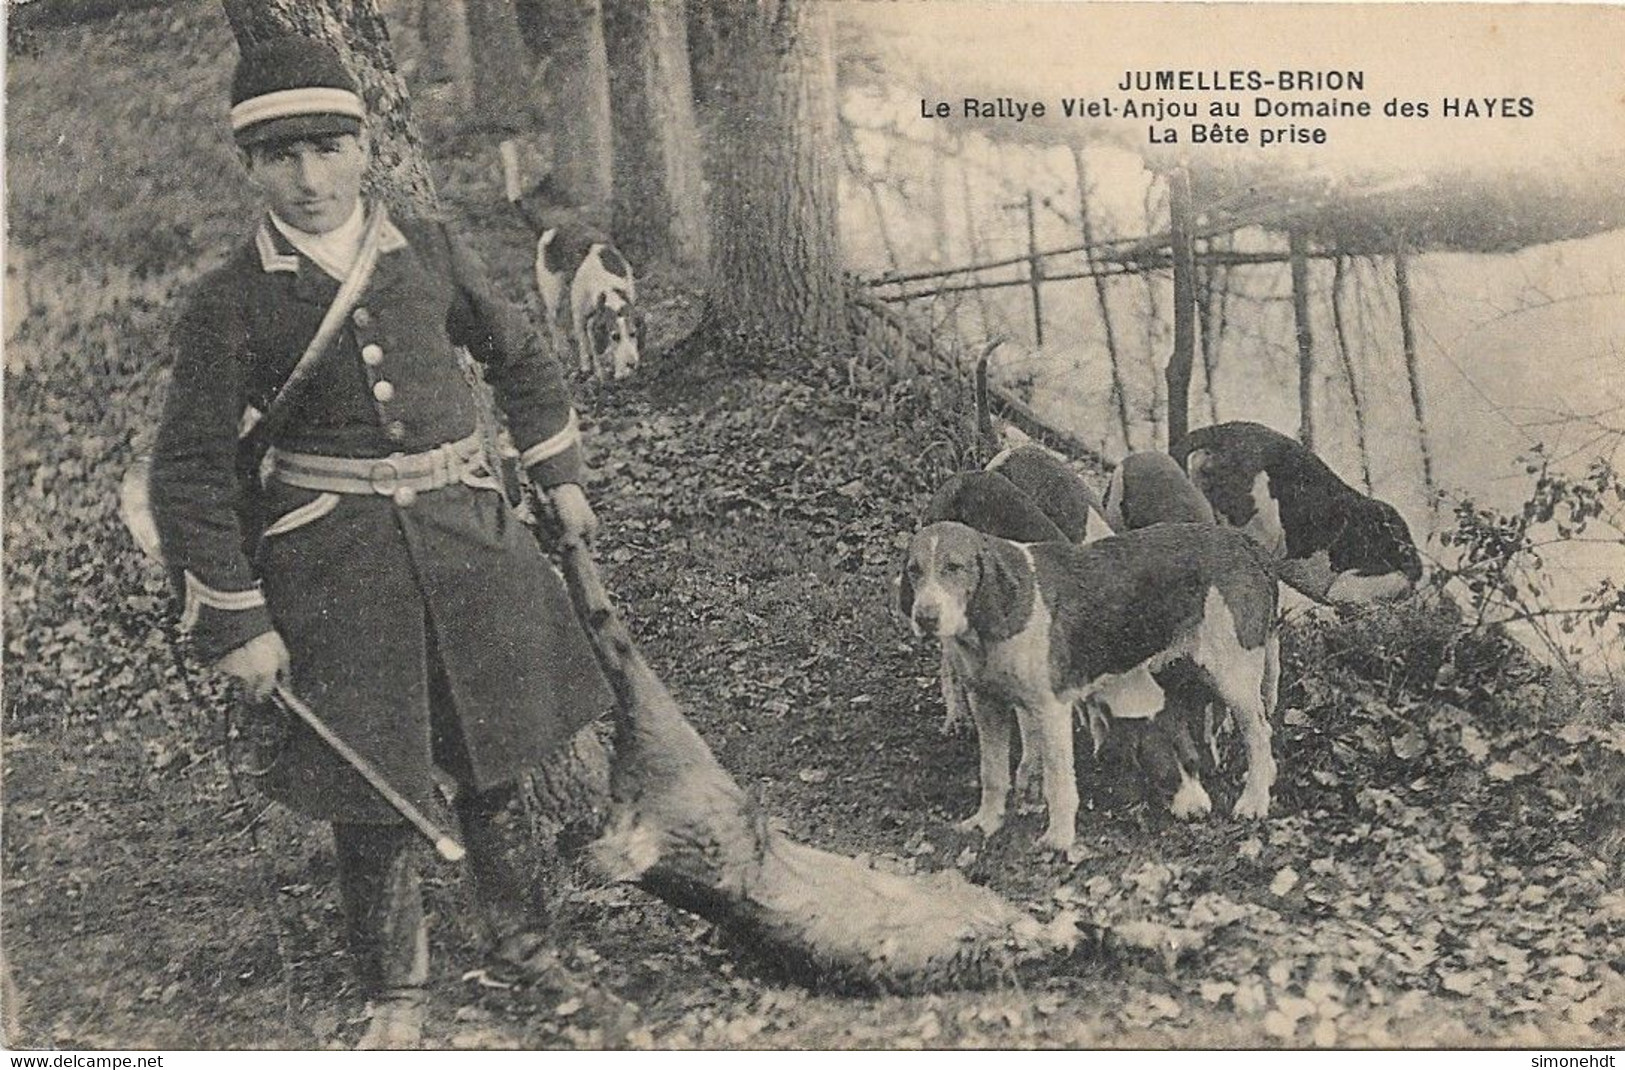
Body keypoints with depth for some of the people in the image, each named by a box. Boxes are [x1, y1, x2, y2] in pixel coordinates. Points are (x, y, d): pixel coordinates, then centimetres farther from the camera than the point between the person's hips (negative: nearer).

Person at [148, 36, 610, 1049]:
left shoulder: (433, 254, 1)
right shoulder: (230, 307, -7)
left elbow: (522, 358, 17)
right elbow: (192, 472, -5)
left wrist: (562, 474, 17)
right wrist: (236, 624, -8)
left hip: (468, 535, 3)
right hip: (334, 566, -2)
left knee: (508, 743, 12)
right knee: (372, 785, 3)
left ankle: (507, 893, 43)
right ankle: (398, 996, 22)